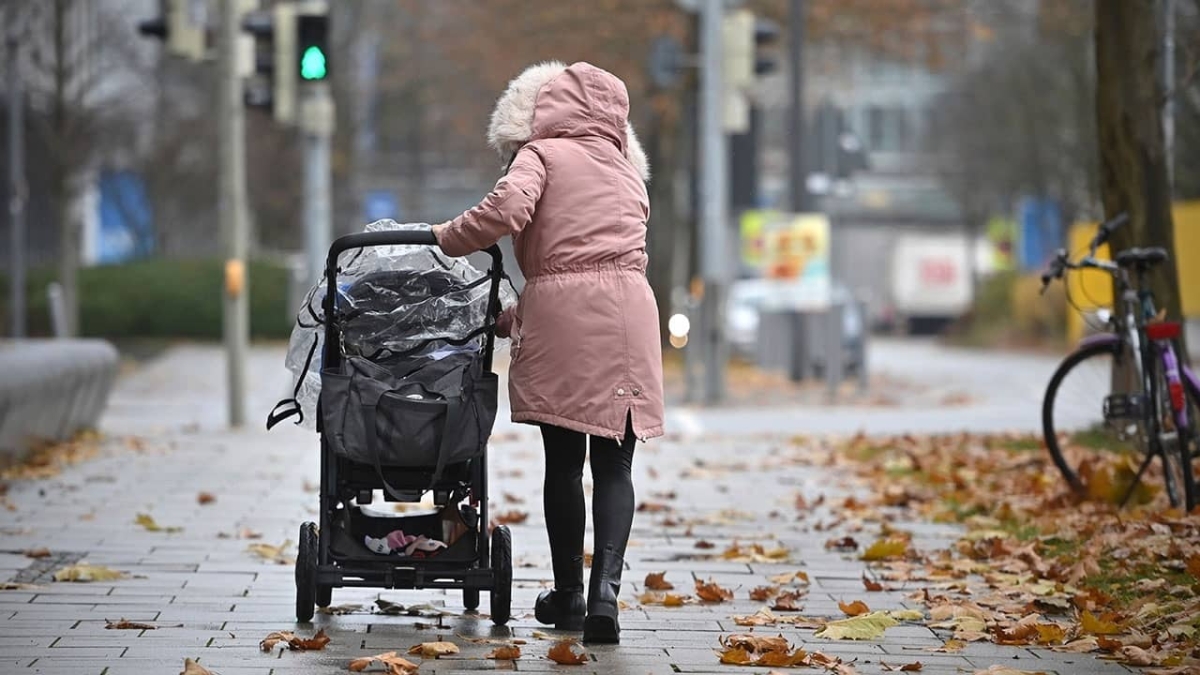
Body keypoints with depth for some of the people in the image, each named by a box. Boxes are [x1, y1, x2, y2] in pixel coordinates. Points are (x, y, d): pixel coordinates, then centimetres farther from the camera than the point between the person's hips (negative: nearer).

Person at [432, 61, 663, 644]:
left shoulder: (541, 154, 7)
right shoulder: (626, 170, 23)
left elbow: (508, 207, -15)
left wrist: (445, 239, 2)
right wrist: (513, 316, 23)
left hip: (560, 312, -3)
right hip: (629, 312, 3)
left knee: (563, 462, 6)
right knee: (613, 465, 3)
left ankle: (568, 595, 12)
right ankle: (605, 586, -13)